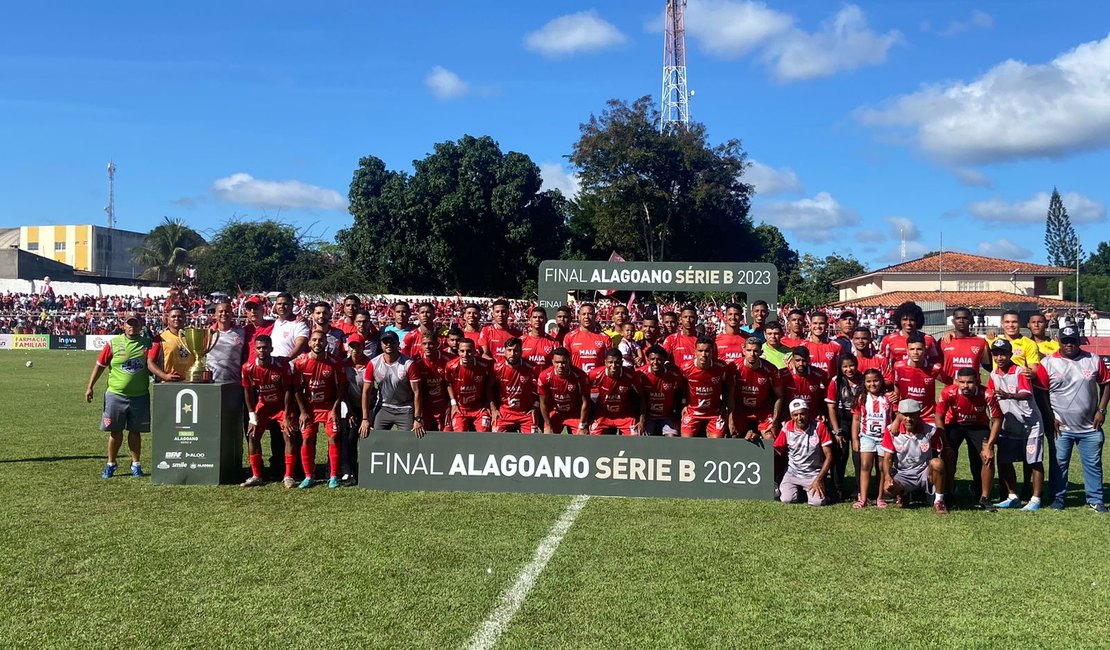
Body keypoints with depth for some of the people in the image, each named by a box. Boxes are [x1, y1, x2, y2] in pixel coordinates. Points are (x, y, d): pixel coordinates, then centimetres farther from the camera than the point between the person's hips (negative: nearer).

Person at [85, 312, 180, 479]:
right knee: (115, 431, 7)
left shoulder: (148, 344, 0)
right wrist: (90, 387, 2)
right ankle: (110, 465, 21)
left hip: (140, 396, 0)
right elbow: (100, 365, 4)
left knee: (135, 431, 9)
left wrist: (165, 376, -32)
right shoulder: (113, 343, -1)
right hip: (116, 395, 0)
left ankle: (135, 464, 20)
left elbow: (151, 364, -13)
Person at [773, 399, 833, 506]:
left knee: (818, 502, -21)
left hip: (814, 474, -1)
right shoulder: (787, 428, -5)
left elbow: (828, 456, -6)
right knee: (786, 499, -20)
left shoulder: (819, 427, -10)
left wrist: (819, 479, -12)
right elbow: (777, 452, 1)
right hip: (792, 473, 1)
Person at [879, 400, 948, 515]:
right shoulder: (891, 431, -8)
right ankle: (903, 494, 11)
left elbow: (937, 455, 0)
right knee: (887, 489, -31)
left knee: (937, 462, -34)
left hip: (925, 473, -1)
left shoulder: (930, 431, -9)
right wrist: (887, 477, -22)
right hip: (903, 475, 1)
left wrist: (933, 471, -16)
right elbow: (887, 458, -6)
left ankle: (938, 501, -14)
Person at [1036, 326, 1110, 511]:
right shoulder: (1048, 363, -4)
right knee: (1059, 463, 4)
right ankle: (1058, 498, 16)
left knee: (1093, 464, 7)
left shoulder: (1093, 360, 2)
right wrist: (1051, 418, -4)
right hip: (1061, 427, -1)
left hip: (1090, 427, 2)